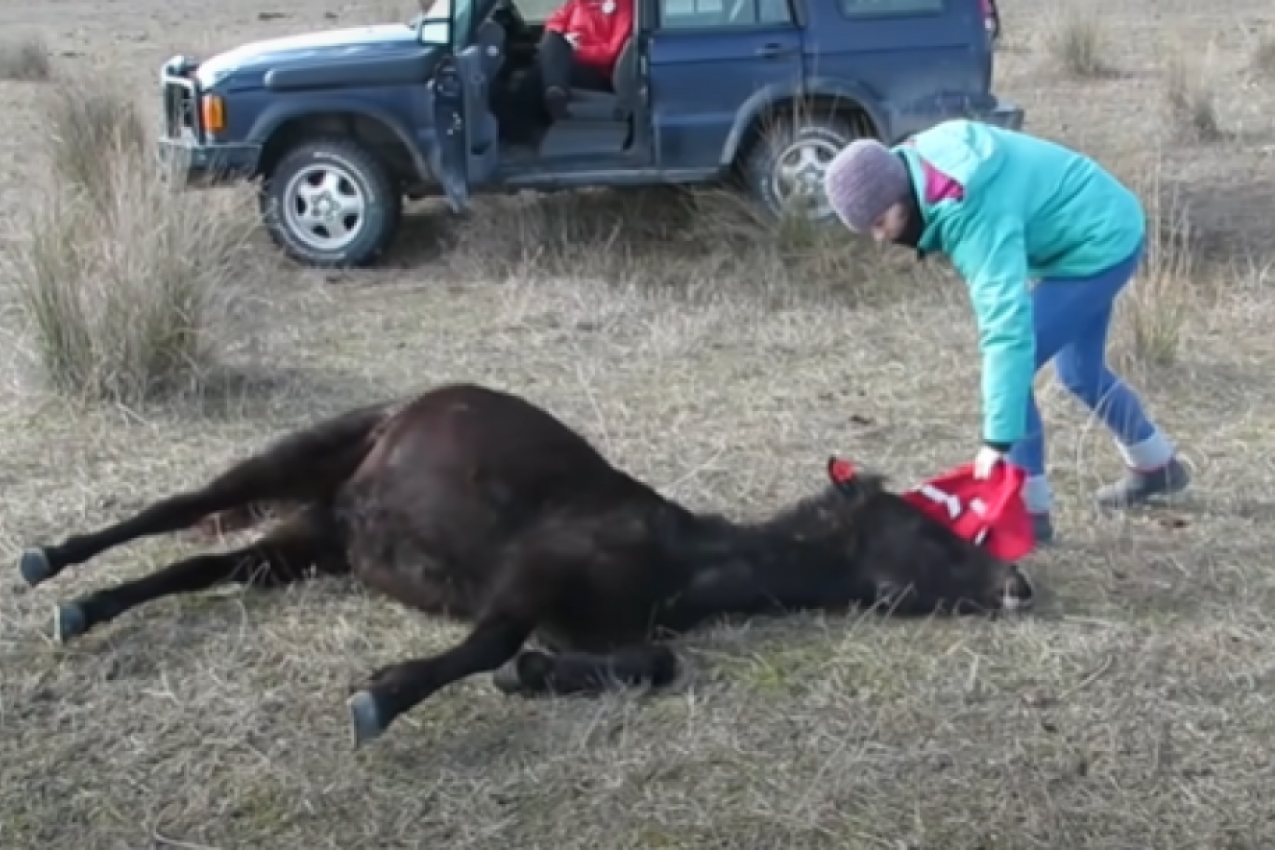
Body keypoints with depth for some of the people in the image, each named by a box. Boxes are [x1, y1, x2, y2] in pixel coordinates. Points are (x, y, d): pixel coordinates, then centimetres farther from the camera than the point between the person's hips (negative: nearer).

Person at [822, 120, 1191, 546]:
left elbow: (1007, 325, -43)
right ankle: (1157, 465, 45)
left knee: (1010, 361, -16)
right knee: (1080, 371, 23)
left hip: (1099, 245, -10)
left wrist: (998, 438, -45)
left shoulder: (974, 213, -38)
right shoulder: (921, 156, -12)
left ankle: (1028, 509, -6)